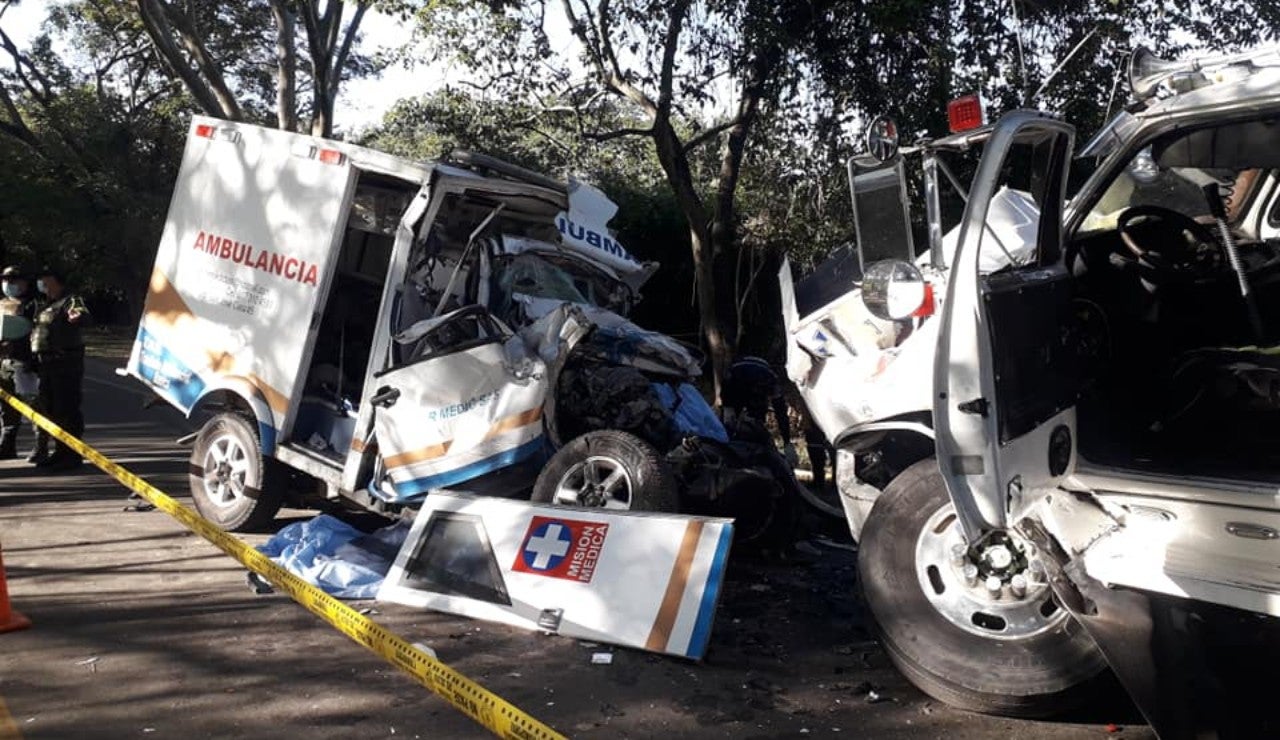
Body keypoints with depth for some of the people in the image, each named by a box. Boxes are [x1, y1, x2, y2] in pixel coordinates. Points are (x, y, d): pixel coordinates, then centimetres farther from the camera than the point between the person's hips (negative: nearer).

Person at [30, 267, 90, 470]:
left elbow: (83, 315, -30)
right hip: (47, 363, 10)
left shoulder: (71, 301, -8)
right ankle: (61, 451, 25)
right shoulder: (47, 305, 20)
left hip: (66, 363, -10)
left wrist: (78, 316, -53)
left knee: (67, 409, -8)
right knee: (51, 409, 15)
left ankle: (73, 454, -3)